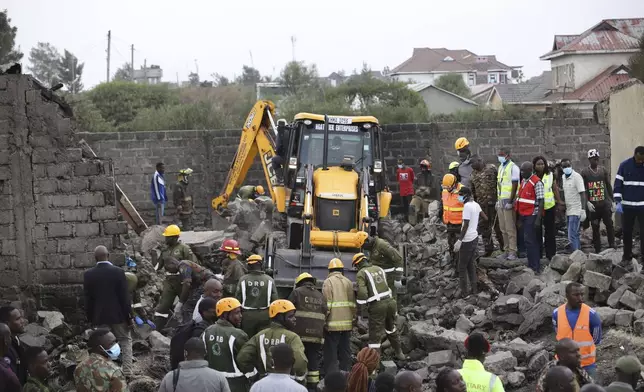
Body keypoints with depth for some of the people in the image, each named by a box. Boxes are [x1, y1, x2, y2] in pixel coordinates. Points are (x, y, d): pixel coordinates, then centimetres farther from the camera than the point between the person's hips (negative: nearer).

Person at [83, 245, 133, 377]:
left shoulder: (88, 275, -4)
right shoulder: (118, 272, -11)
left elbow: (87, 299, 1)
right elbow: (125, 297, -9)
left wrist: (90, 319, 11)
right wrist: (129, 317, -1)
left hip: (99, 317, 2)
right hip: (118, 315, -2)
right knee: (126, 341, 11)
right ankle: (127, 372, 2)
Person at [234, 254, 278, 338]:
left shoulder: (243, 280, -6)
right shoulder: (269, 280, -4)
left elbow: (237, 299, -3)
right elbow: (274, 299, -3)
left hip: (247, 315, 0)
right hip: (264, 315, 0)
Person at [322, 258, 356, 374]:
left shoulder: (328, 282, -5)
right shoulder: (348, 282, 10)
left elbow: (327, 305, -13)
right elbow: (353, 304, 8)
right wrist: (354, 318, 15)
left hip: (333, 324, -5)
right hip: (347, 324, 5)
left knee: (331, 354, -1)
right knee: (345, 353, 13)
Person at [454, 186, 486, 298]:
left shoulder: (467, 206, -19)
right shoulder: (476, 205, 6)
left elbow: (466, 225, -22)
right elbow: (485, 218, 14)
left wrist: (459, 240, -21)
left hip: (467, 240, -9)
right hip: (474, 237, 9)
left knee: (462, 267, 1)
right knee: (471, 265, 18)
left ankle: (464, 292, 4)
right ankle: (474, 288, 21)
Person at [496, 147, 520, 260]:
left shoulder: (513, 167, -8)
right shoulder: (500, 167, 17)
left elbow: (514, 185, -13)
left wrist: (510, 201, -18)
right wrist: (498, 200, 16)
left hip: (508, 201, -8)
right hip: (501, 201, 8)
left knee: (510, 228, -8)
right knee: (503, 228, 8)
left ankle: (513, 252, -7)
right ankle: (506, 250, 13)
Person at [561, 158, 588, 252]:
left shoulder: (577, 176, -11)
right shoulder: (563, 178, 10)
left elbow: (582, 194, -16)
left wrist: (583, 210, -23)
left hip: (575, 210, -8)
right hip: (568, 211, 8)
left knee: (572, 236, -13)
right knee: (575, 235, 13)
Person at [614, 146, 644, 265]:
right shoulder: (624, 165, -2)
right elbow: (618, 184, 0)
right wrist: (618, 202, -9)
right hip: (627, 206, 1)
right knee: (626, 232, 8)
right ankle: (627, 256, 20)